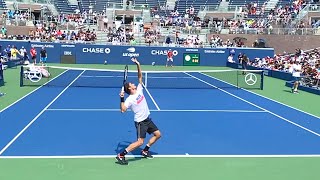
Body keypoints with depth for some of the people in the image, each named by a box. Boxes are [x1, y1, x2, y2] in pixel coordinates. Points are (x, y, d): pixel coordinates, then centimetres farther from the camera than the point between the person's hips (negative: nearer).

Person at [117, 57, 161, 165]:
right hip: (140, 122, -8)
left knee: (158, 134, 13)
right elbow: (123, 110, -28)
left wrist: (138, 64, -5)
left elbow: (140, 76, 4)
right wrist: (122, 99, -36)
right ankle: (121, 155, -14)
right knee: (140, 142, -17)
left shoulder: (139, 90, 2)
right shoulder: (130, 99, -17)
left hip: (147, 119, 8)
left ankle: (145, 151, 25)